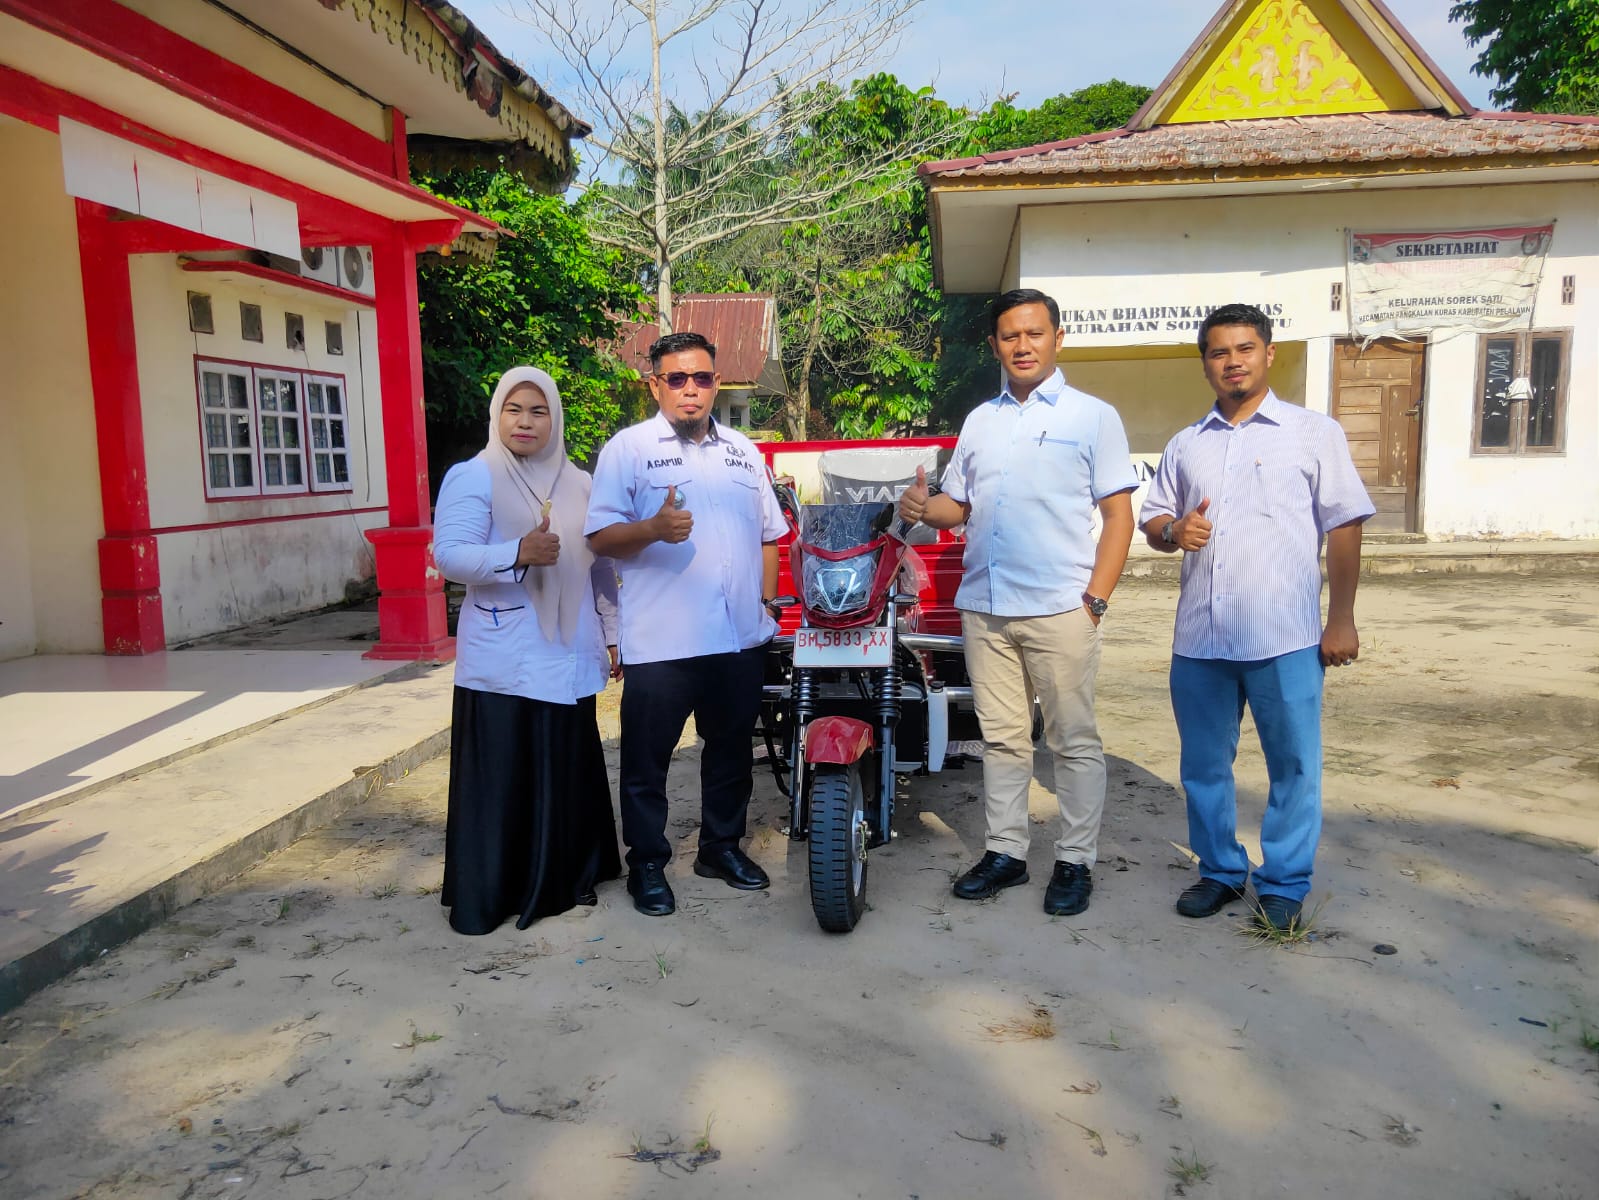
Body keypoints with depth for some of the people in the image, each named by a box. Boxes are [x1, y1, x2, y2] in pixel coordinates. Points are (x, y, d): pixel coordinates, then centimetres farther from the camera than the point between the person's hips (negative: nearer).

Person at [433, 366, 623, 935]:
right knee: (499, 778, -1)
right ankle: (483, 897, 12)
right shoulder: (472, 478, -4)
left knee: (569, 772, 11)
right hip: (503, 664, -5)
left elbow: (600, 566, 18)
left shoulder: (578, 484, 14)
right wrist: (518, 553, -31)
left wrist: (611, 633, 16)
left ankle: (565, 879, 26)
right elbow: (449, 555, -16)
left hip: (568, 659, 5)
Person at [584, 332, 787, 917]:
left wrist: (767, 600, 13)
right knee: (646, 757, 3)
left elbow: (768, 534, 21)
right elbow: (600, 537, -8)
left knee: (732, 748, 16)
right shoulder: (628, 448, -2)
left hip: (741, 637, 5)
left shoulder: (744, 451, 14)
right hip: (660, 642, -5)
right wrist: (653, 529, -26)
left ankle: (722, 845, 33)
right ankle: (647, 862, 18)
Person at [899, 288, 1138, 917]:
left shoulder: (1093, 416, 3)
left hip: (1059, 609, -4)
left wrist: (1095, 599, -11)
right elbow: (957, 504, 19)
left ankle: (1075, 862, 14)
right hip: (984, 607, 4)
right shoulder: (979, 421, 16)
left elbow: (1118, 514, -2)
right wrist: (925, 507, -5)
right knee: (1002, 738, 12)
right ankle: (1005, 851, 23)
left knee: (1074, 742, 3)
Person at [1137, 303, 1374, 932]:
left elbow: (1343, 527, 2)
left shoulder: (1314, 432, 5)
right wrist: (1173, 530, -7)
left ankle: (1283, 884, 19)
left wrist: (1341, 619, -4)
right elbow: (1151, 522, 18)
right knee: (1204, 764, 11)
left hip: (1286, 637, -3)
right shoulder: (1185, 445, 15)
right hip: (1199, 637, 4)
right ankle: (1220, 871, 27)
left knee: (1293, 765, 4)